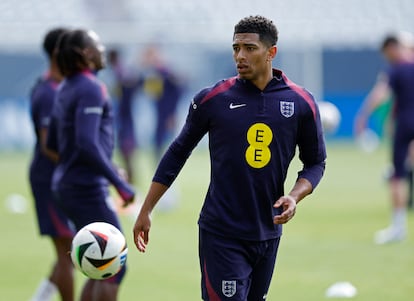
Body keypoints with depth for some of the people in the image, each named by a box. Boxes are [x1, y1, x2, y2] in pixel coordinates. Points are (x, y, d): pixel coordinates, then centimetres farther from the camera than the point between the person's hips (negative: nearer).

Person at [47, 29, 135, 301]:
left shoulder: (68, 88, 13)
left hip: (68, 184, 10)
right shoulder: (91, 89, -15)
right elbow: (87, 144, -26)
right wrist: (120, 184, -22)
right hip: (88, 188, -10)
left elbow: (53, 143, 20)